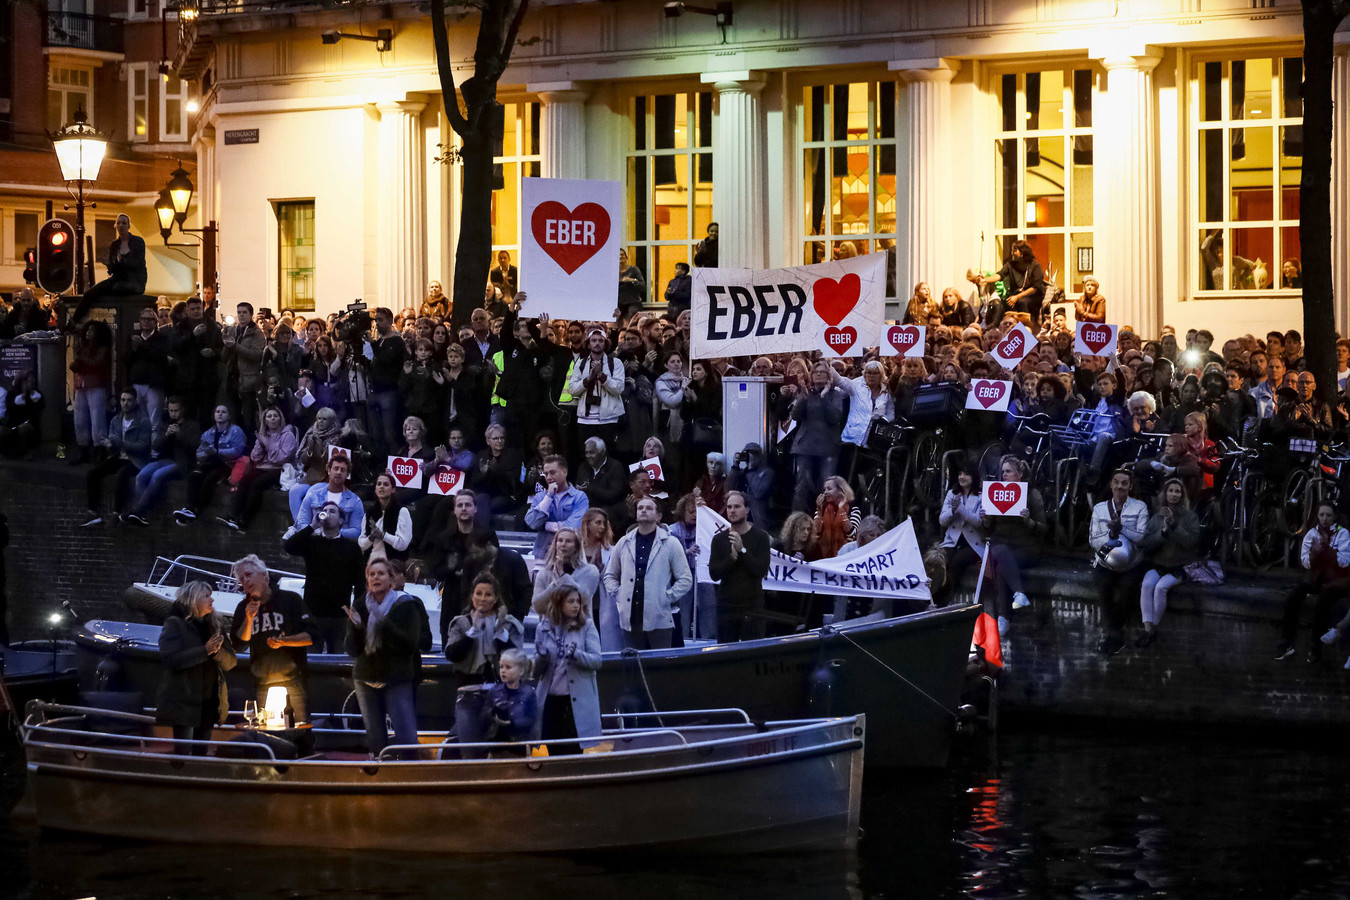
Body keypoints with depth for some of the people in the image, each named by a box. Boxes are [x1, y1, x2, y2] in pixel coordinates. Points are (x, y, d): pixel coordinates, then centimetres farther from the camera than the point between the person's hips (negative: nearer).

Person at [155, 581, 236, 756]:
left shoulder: (215, 625, 15)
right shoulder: (174, 625, -1)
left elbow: (231, 662, 11)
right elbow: (171, 659, -15)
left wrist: (218, 651, -11)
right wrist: (205, 650, -19)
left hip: (209, 700, 5)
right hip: (184, 700, -5)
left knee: (201, 753, 6)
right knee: (183, 752, -10)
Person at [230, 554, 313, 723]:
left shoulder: (291, 599, 2)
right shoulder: (243, 608, 13)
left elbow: (311, 636, -1)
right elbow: (239, 643, 6)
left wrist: (284, 641, -15)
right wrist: (249, 619, -8)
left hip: (293, 680, -3)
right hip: (262, 686, 3)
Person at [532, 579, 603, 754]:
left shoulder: (586, 625, 0)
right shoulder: (544, 628, 5)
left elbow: (596, 660, -7)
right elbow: (537, 669, 7)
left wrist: (576, 654, -26)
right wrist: (541, 657, -16)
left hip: (578, 702, -2)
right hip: (550, 700, 2)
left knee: (573, 750, -3)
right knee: (554, 753, 8)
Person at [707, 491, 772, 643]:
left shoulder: (760, 536, 1)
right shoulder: (719, 539, 9)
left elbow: (762, 570, -9)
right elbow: (714, 574, 0)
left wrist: (742, 550, -17)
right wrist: (733, 556, -14)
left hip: (752, 606, -3)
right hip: (726, 606, 3)